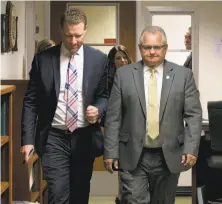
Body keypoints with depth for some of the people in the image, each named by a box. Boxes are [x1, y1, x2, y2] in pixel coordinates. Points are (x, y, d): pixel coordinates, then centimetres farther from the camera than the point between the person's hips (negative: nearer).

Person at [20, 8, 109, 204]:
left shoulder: (99, 59, 1)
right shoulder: (43, 59, -2)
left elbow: (105, 95, 10)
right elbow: (30, 102, -1)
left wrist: (98, 109, -13)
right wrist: (27, 138, -7)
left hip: (85, 137, 2)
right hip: (54, 137, -2)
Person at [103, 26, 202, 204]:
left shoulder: (183, 75, 3)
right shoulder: (124, 74, 2)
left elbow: (194, 115, 0)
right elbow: (113, 117, 1)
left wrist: (191, 149, -10)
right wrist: (110, 152, -4)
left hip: (169, 156, 1)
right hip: (133, 156, -1)